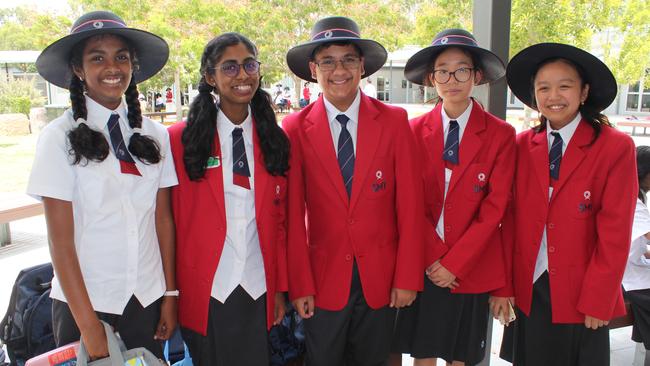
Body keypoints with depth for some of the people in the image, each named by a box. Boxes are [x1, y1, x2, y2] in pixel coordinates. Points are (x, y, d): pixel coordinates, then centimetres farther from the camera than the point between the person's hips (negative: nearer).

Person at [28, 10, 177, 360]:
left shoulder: (154, 134, 0)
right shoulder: (60, 137, -9)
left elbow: (163, 219, 3)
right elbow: (61, 240, -10)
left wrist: (170, 294, 3)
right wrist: (89, 327, -11)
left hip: (147, 301, 3)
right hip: (83, 304, -3)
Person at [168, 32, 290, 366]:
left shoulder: (273, 139, 4)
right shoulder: (181, 139, -6)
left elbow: (278, 221, 6)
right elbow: (172, 220, -3)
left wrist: (280, 288, 5)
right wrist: (171, 293, -3)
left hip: (258, 289, 3)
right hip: (204, 293, -2)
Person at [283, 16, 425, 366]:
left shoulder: (394, 121, -5)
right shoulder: (296, 127, -6)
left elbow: (409, 205, -5)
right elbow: (293, 213, -5)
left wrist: (407, 278, -5)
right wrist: (300, 284, -5)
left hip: (381, 278, 1)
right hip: (323, 278, 0)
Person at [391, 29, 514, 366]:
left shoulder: (501, 134, -6)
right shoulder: (415, 130, -2)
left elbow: (494, 209, -9)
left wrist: (454, 264, -12)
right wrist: (433, 258, -11)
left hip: (472, 269, -1)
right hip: (424, 266, 1)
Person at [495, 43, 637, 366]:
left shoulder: (616, 147, -8)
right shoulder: (522, 145, 0)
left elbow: (615, 234, -9)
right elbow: (510, 221, -1)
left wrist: (597, 300, -10)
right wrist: (503, 286, -3)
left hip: (582, 296, -2)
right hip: (526, 291, 3)